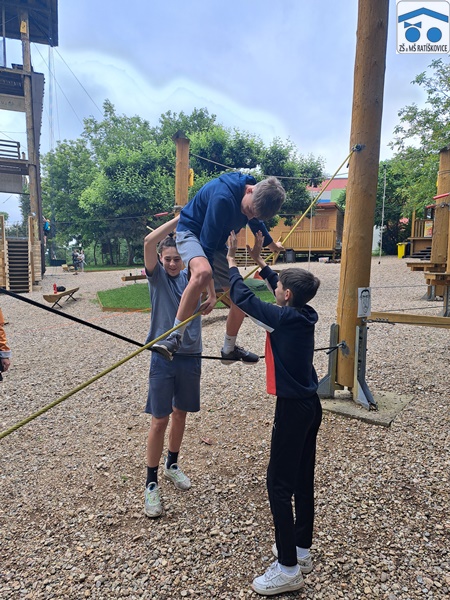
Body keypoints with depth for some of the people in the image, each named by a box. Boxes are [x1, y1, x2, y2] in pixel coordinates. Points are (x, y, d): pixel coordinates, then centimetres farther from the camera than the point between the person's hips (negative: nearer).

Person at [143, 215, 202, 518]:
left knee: (181, 414, 17)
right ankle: (151, 484, 16)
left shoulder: (193, 276, 3)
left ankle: (172, 465, 39)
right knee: (160, 420, 1)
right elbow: (149, 241, -20)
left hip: (191, 356, 3)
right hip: (164, 357, -3)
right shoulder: (157, 276, -5)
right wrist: (179, 218, -19)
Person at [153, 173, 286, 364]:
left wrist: (272, 245, 36)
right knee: (203, 272, -42)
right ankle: (175, 337, -33)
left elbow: (256, 223, 18)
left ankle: (229, 350, 21)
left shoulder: (255, 198, -6)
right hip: (191, 232, -8)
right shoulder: (223, 197, -32)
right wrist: (211, 294, -30)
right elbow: (206, 243, -32)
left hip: (217, 242, 8)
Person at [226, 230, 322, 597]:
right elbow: (284, 289, 20)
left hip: (293, 408, -9)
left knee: (279, 483, 3)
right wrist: (259, 261, 22)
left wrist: (231, 260, 2)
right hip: (310, 405, 9)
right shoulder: (306, 315, 2)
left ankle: (288, 568, 14)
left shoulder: (283, 317, -19)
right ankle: (301, 549, 34)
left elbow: (242, 297, -13)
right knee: (303, 479, 18)